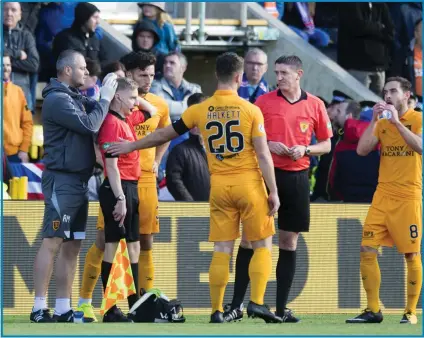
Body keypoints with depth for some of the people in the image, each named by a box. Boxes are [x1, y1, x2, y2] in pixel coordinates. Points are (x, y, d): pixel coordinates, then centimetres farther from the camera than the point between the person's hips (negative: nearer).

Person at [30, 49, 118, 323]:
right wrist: (105, 98, -9)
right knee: (52, 243, -10)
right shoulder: (57, 99, -13)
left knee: (72, 246, 9)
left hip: (79, 181, 9)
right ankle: (39, 309, -10)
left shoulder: (76, 98, 14)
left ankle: (63, 309, 11)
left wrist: (111, 94, 1)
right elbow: (90, 125, -19)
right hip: (62, 180, -9)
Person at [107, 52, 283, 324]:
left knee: (222, 249, 6)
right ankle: (257, 302, -5)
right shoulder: (251, 110, -7)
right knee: (262, 245, 7)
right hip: (250, 184, -3)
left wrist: (131, 146, 25)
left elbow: (164, 134, 12)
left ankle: (217, 311, 4)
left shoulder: (201, 110, 1)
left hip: (219, 187, 3)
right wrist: (273, 192, -4)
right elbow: (263, 155, -9)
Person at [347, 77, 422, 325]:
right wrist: (374, 120, -6)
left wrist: (397, 122, -23)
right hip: (383, 196, 5)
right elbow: (362, 150, 1)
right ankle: (373, 310, 4)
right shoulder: (382, 122, 12)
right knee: (367, 251, -3)